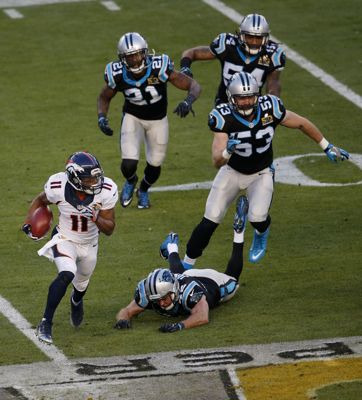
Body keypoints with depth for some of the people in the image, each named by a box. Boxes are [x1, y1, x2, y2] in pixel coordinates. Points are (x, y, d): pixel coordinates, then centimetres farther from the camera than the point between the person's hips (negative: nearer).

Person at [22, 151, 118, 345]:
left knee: (82, 283, 26)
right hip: (64, 240, -3)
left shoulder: (106, 190, -27)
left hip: (89, 244, 3)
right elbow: (40, 200, -4)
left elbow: (109, 229, -19)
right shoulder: (58, 187, -29)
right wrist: (28, 222, -17)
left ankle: (76, 301, 65)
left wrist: (95, 218, -38)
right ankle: (45, 323, -22)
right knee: (67, 275, -31)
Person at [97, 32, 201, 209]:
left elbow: (194, 86, -27)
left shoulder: (159, 68, -33)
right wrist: (101, 117, -21)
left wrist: (188, 101, -48)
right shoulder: (118, 75, -25)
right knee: (129, 164, -15)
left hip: (158, 120, 0)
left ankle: (143, 190, 47)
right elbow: (104, 97, -2)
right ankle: (130, 181, 24)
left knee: (155, 165, 12)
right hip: (133, 118, 0)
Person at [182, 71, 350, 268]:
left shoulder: (270, 109, -24)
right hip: (232, 172, 0)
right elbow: (217, 161, -30)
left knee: (257, 218, -20)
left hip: (261, 174, 0)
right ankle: (187, 264, 11)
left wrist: (328, 147, 4)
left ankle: (261, 235, 18)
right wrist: (227, 152, -54)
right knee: (210, 220, -6)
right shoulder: (224, 118, -27)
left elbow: (302, 123, -6)